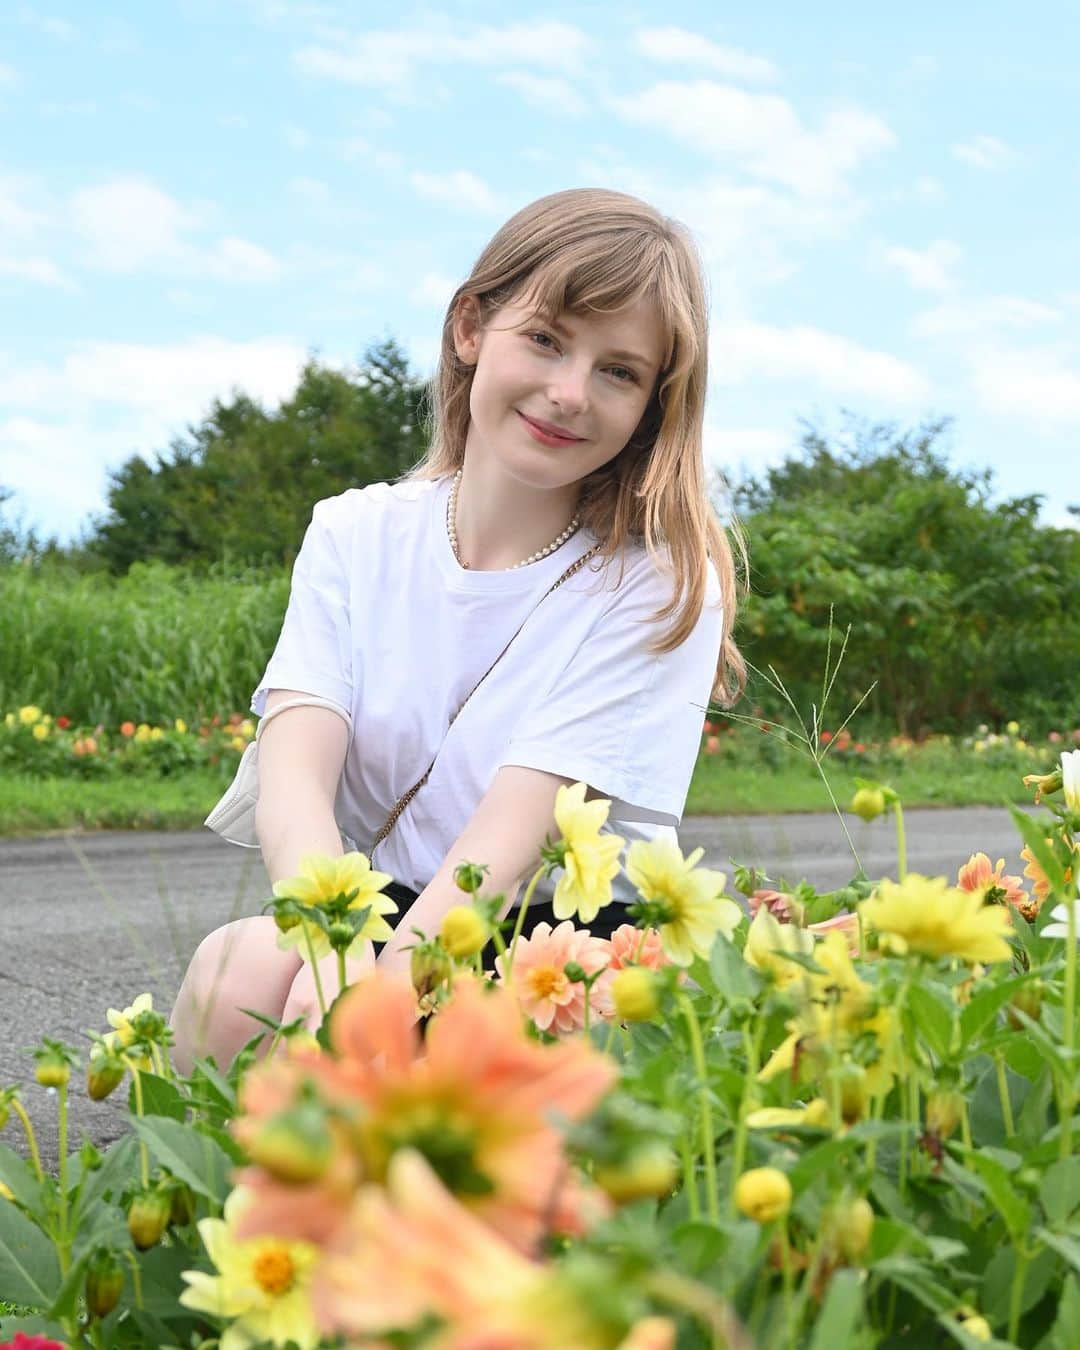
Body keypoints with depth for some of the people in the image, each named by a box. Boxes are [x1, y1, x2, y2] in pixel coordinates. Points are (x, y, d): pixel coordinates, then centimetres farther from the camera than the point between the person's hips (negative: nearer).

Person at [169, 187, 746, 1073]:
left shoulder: (661, 587, -7)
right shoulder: (355, 537, 3)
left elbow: (507, 843, -18)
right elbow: (293, 774, -13)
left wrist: (380, 985, -36)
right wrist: (333, 954, -34)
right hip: (375, 909, 2)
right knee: (245, 964, -32)